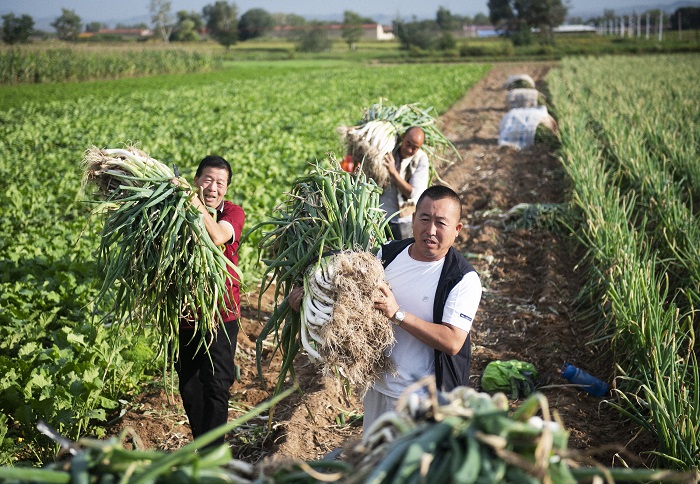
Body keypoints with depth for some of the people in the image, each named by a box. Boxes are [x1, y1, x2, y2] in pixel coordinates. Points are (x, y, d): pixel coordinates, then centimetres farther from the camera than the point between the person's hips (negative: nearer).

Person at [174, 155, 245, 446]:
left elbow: (218, 236, -24)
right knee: (189, 388, 14)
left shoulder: (232, 213, -2)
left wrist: (195, 204, -35)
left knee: (216, 386, -5)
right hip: (184, 314, 3)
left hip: (220, 315, -3)